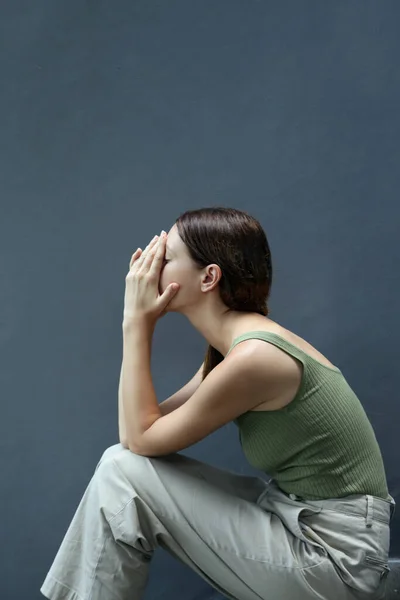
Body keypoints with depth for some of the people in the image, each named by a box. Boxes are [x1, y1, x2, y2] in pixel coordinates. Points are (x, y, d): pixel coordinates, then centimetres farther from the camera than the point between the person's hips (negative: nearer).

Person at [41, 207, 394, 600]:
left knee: (124, 472, -12)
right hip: (296, 516, 8)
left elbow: (139, 437, -14)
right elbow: (154, 420, 6)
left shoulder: (253, 357, -24)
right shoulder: (238, 341, 4)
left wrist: (136, 322, -12)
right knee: (123, 465, 2)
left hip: (334, 555, -8)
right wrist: (139, 322, 1)